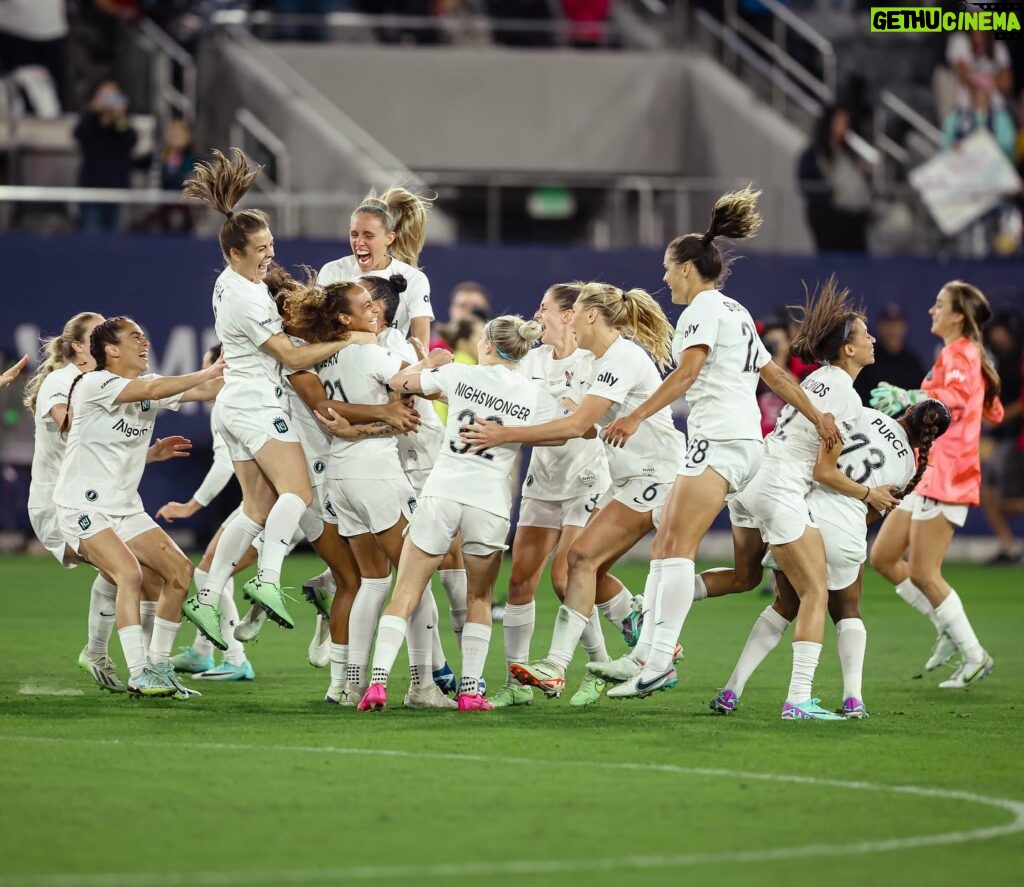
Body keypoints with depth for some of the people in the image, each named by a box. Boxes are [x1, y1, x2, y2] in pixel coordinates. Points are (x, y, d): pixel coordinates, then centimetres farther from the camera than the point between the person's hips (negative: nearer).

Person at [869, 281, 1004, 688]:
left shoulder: (960, 355, -11)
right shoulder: (958, 356, 16)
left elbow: (957, 396, -31)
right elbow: (993, 412, 26)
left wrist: (909, 398, -40)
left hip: (945, 477, -10)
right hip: (926, 474, 10)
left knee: (923, 574, -9)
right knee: (883, 557, 10)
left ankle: (974, 656, -1)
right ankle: (948, 629, 17)